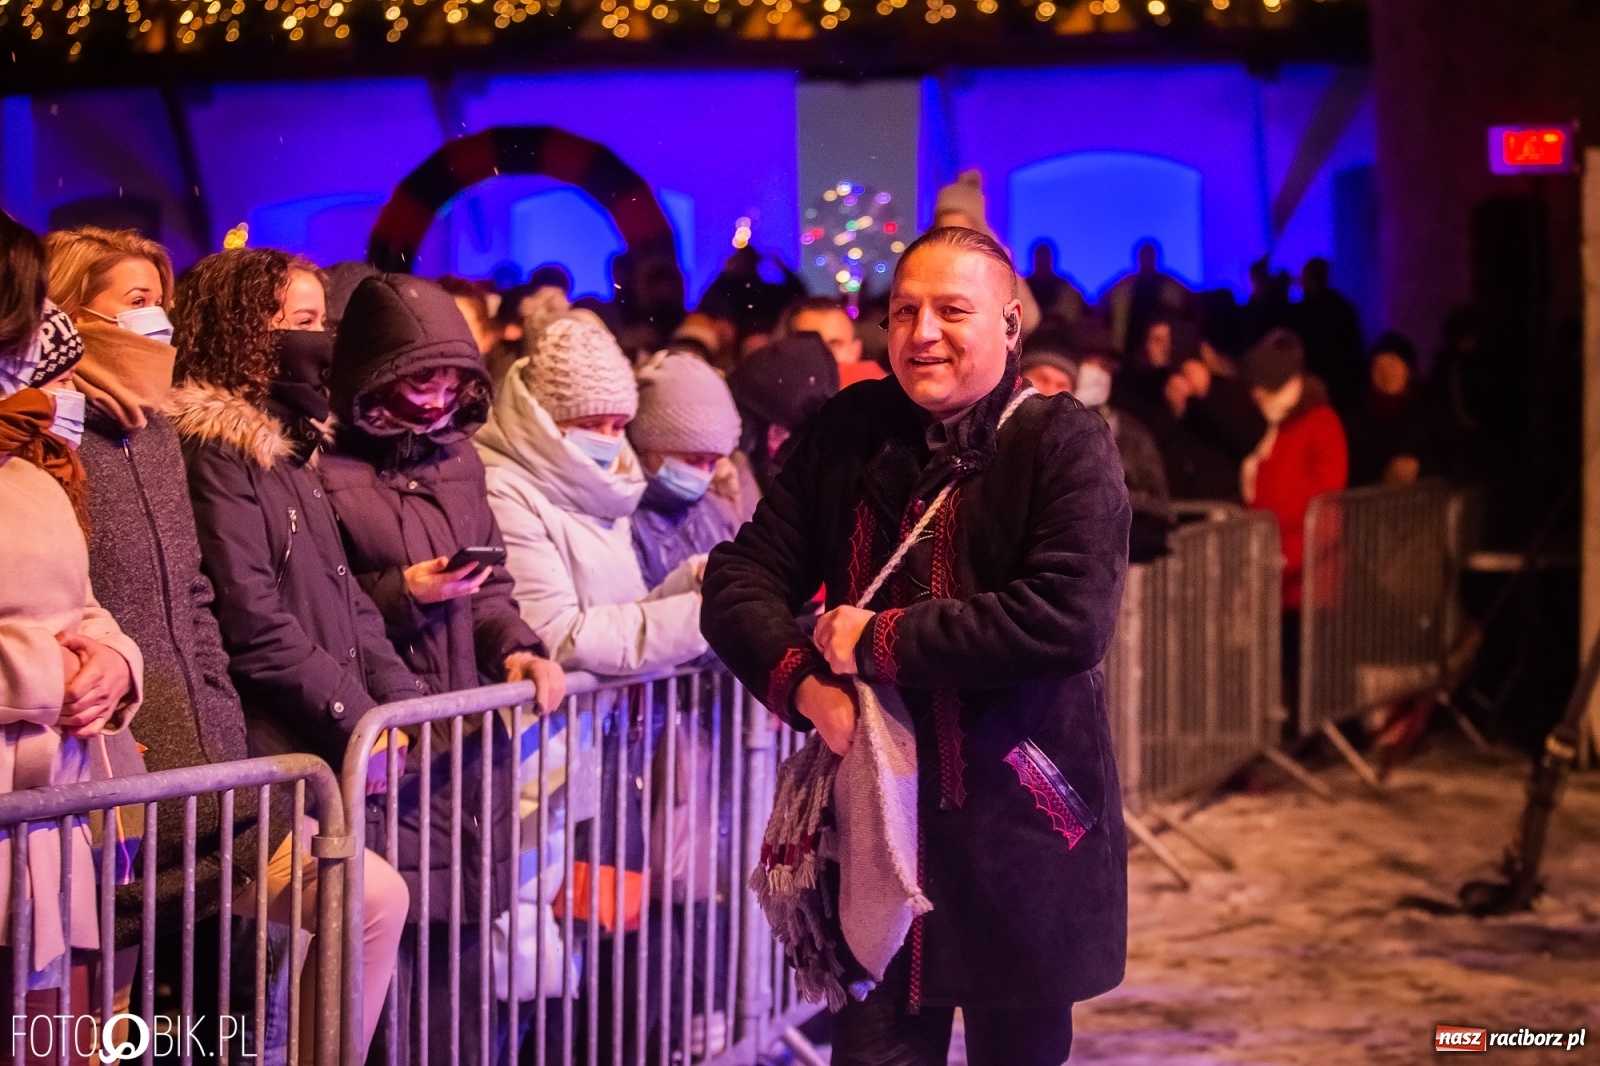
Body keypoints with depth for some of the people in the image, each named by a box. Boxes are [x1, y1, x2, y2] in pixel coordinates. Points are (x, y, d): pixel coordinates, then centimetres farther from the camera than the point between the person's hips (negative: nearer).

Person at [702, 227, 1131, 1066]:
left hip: (1020, 839, -3)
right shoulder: (849, 431, 7)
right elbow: (740, 579, 7)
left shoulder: (1063, 442, -8)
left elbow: (1071, 618, -23)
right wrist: (802, 679, -14)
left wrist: (878, 643, -18)